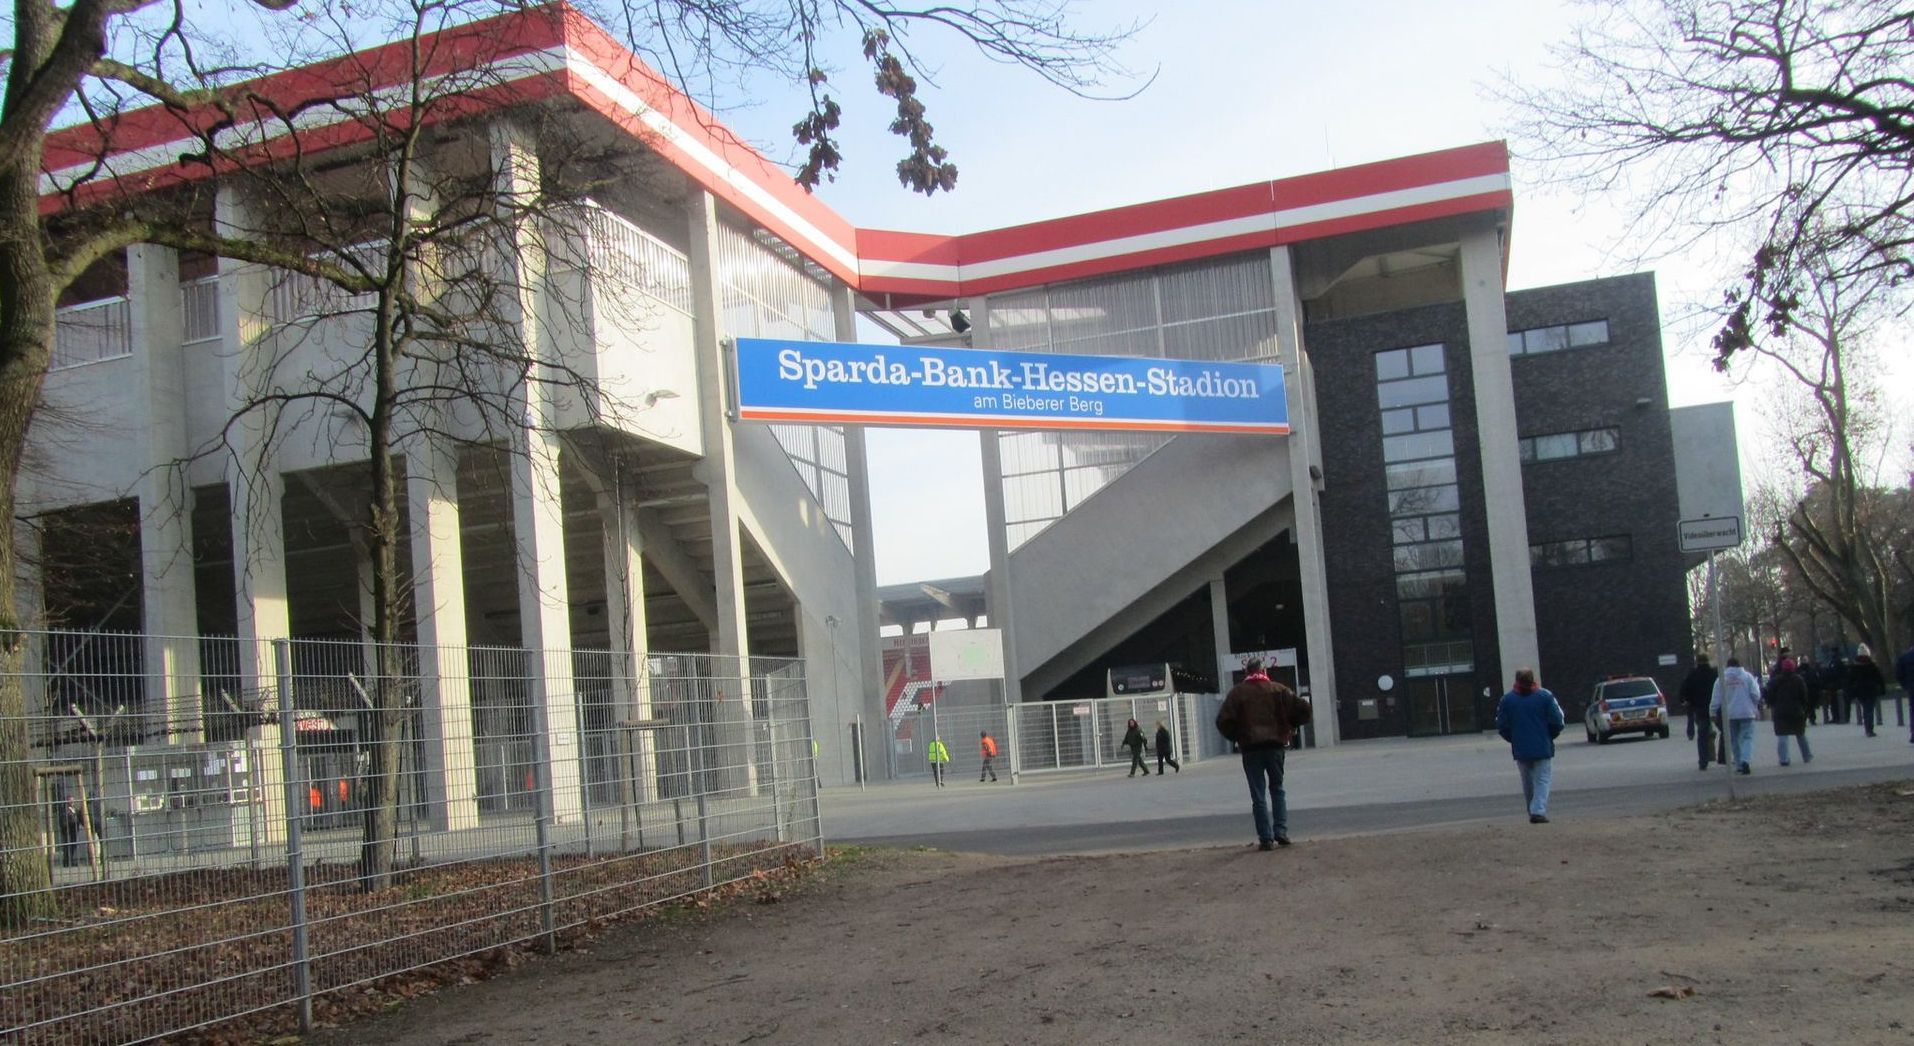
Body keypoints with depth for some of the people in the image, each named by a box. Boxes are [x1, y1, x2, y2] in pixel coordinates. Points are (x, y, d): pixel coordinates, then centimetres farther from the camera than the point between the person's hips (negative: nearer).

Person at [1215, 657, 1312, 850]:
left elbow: (1223, 721, -9)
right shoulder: (1278, 690, 3)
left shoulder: (1237, 692, -1)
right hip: (1275, 746, 1)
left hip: (1251, 749, -1)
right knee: (1277, 789, 17)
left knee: (1259, 795, 4)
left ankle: (1266, 838, 0)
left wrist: (1235, 737, 8)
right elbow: (1303, 709, -3)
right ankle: (1281, 832, 6)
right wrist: (1290, 727, 13)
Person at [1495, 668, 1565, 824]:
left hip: (1520, 749, 2)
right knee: (1542, 779, 0)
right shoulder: (1545, 696, -4)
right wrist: (1550, 737, 12)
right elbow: (1557, 722, -5)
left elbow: (1501, 726, 2)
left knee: (1528, 782, 14)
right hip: (1543, 747, -2)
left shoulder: (1507, 699, 1)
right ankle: (1538, 811, -15)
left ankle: (1533, 812, 19)